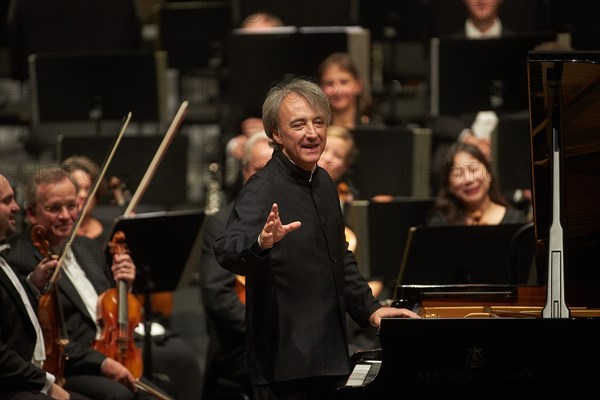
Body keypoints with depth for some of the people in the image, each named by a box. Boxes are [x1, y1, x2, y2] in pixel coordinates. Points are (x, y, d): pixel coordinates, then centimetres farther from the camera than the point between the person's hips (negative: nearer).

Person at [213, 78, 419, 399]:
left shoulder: (323, 183, 12)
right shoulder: (263, 189, -15)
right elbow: (228, 251, -33)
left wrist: (369, 309, 18)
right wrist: (261, 243, -53)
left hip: (327, 357, 8)